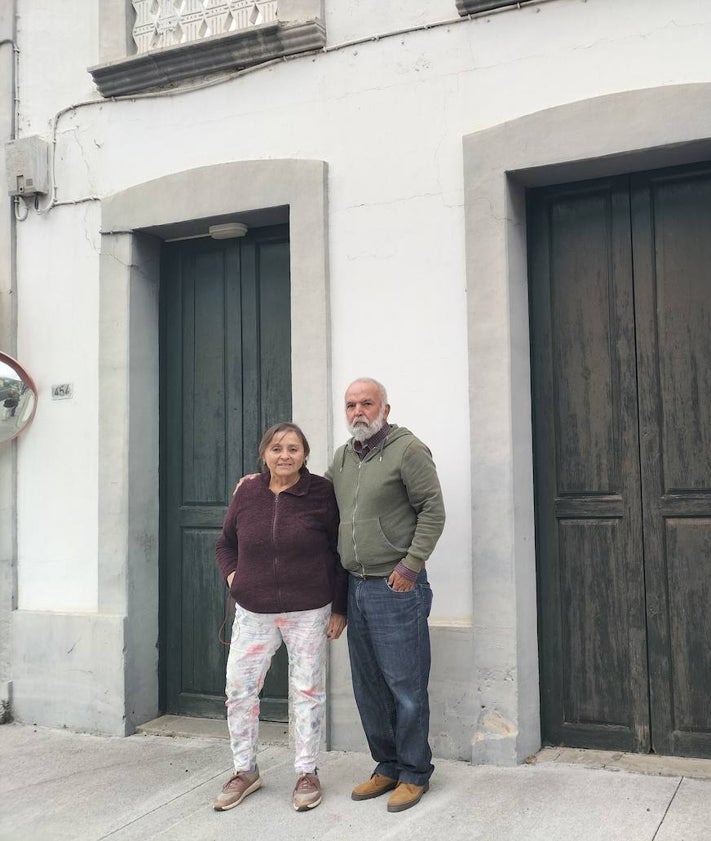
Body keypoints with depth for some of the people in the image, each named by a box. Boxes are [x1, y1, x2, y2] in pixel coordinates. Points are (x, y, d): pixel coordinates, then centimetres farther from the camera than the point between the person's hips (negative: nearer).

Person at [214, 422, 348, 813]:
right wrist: (231, 575, -2)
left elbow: (340, 553, -2)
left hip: (308, 612, -2)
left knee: (307, 691, 7)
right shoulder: (246, 494, 0)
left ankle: (306, 773, 24)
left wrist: (339, 609, -2)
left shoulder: (322, 493, -8)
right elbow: (225, 543, 16)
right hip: (253, 612, 3)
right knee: (238, 690, 5)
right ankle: (245, 770, 24)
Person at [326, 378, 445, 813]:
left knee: (405, 685, 1)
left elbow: (433, 510, -11)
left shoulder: (407, 449, -9)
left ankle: (414, 773, 17)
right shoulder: (342, 458, 13)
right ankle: (387, 766, 29)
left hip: (397, 587, -7)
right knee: (368, 686, 14)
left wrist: (410, 565, -15)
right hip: (357, 586, 7)